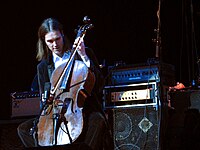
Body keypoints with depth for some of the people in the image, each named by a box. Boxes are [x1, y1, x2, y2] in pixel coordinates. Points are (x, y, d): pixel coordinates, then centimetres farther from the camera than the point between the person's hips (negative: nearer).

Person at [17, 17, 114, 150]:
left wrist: (84, 57, -12)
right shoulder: (43, 67, 13)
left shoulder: (85, 53, 5)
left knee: (98, 121, -37)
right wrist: (46, 99, -8)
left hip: (84, 110, -3)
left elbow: (100, 83, -6)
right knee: (23, 129, -12)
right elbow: (44, 100, 17)